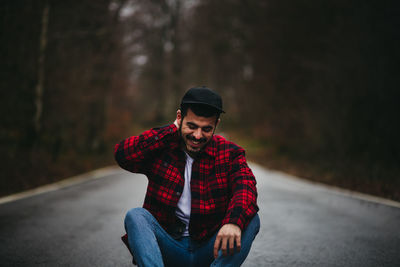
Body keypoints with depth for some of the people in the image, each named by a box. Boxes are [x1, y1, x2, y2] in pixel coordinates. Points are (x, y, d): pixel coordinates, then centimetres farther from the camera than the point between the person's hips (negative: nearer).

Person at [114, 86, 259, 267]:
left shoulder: (229, 153, 0)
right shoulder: (162, 147, 1)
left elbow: (245, 185, -19)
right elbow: (122, 154, -16)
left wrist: (234, 221, -42)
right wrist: (171, 130, -11)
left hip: (211, 251, 0)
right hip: (167, 248, 0)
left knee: (251, 220, -24)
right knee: (136, 216, -26)